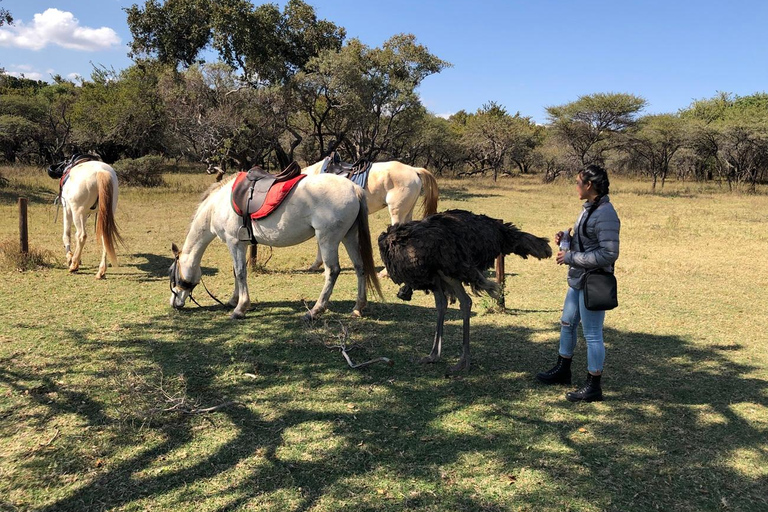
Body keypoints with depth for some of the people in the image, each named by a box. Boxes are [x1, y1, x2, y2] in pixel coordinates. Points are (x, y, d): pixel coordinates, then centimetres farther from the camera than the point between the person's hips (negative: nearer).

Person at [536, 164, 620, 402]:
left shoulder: (605, 215, -20)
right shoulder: (588, 209, 10)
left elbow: (608, 254, -25)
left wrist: (571, 257, -20)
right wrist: (566, 240, 2)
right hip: (578, 281, 10)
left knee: (592, 334, 0)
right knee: (567, 324, 22)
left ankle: (593, 387, 14)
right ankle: (562, 370, 41)